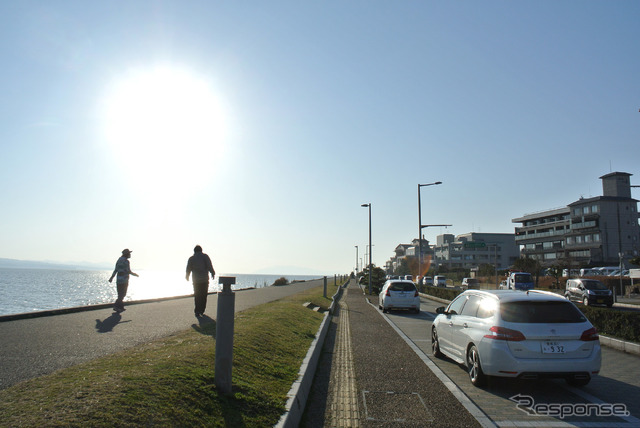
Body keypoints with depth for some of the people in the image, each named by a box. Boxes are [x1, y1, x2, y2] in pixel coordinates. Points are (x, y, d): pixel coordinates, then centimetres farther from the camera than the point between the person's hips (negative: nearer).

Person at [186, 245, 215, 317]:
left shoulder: (191, 258, 7)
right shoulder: (205, 256, 1)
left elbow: (188, 269, 9)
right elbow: (209, 266, -10)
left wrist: (187, 276, 24)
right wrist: (213, 273, -2)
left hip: (196, 280, 1)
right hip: (205, 279, -1)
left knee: (197, 296, 8)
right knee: (204, 295, 11)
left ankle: (197, 311, -3)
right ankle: (202, 310, 14)